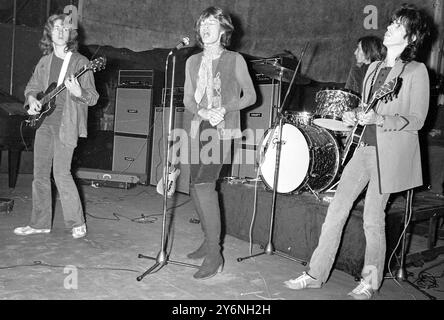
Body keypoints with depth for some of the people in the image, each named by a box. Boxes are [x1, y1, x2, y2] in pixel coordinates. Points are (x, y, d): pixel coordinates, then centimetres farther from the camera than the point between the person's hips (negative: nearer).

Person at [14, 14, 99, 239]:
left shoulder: (80, 62, -3)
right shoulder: (44, 61, 14)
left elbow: (93, 98, -5)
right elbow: (31, 87, 24)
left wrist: (78, 92, -26)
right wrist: (31, 99, 3)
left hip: (65, 125, -6)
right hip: (43, 122, 6)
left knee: (61, 173, -12)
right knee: (40, 174, 8)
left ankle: (77, 224, 2)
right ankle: (40, 223, 19)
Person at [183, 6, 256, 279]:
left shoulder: (235, 60, 1)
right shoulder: (193, 62, 15)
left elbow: (251, 96, 3)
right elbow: (188, 99, 14)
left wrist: (224, 109, -12)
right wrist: (203, 112, -8)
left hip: (224, 129, -6)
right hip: (200, 128, 6)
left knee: (203, 182, -20)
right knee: (197, 186, 7)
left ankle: (214, 255, -12)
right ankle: (210, 242, 25)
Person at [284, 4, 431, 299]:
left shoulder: (416, 71, -4)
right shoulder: (374, 68, 16)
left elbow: (417, 120, -8)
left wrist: (379, 119, -20)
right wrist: (355, 117, 3)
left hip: (392, 152, -6)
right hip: (366, 146, 6)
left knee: (373, 219, -1)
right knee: (337, 209, 2)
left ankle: (370, 283, 20)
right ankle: (316, 274, 12)